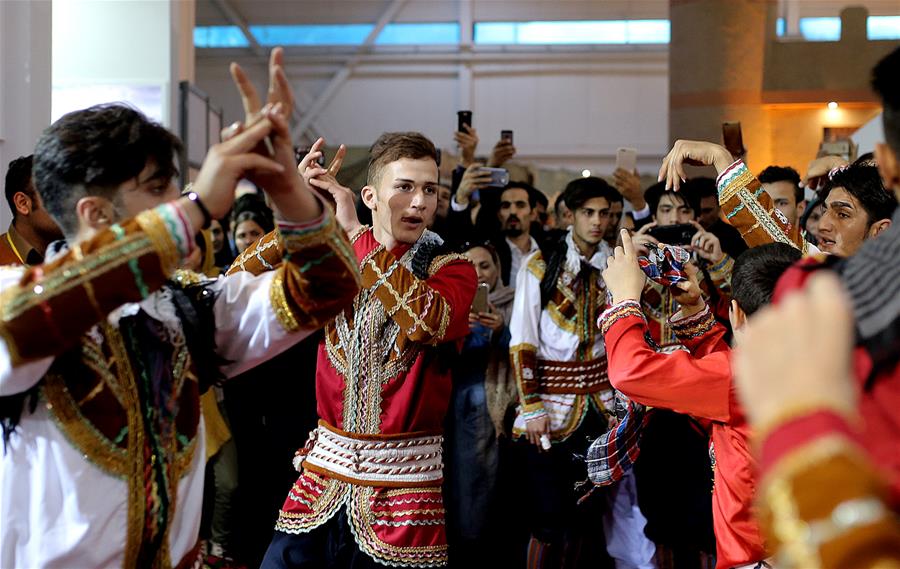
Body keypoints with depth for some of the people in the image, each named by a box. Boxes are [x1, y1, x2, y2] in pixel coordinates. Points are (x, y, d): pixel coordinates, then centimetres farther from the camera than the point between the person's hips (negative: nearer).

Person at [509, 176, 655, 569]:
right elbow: (521, 342, -7)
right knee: (549, 518, -3)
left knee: (585, 513, 9)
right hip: (553, 404, -4)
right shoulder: (541, 266, -5)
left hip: (601, 403, 4)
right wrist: (531, 407, -12)